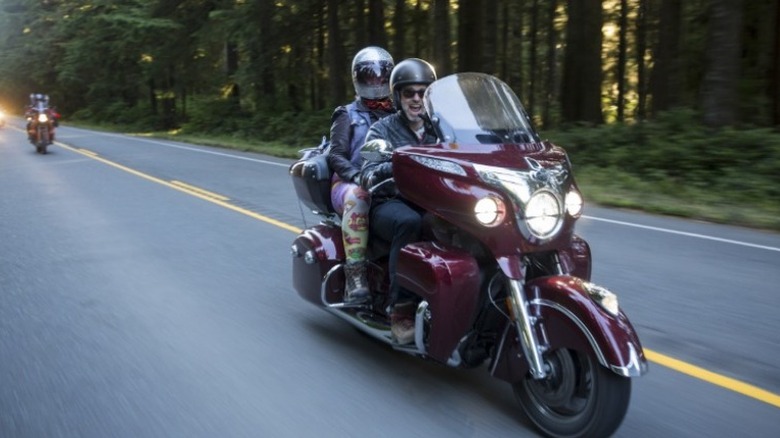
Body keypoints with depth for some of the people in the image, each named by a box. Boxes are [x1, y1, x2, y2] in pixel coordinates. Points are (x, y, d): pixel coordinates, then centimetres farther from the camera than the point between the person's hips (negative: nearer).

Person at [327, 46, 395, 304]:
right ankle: (355, 275, -42)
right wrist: (358, 175, -18)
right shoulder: (348, 115, 17)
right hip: (351, 183, -2)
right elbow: (336, 156, 3)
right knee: (357, 196, -40)